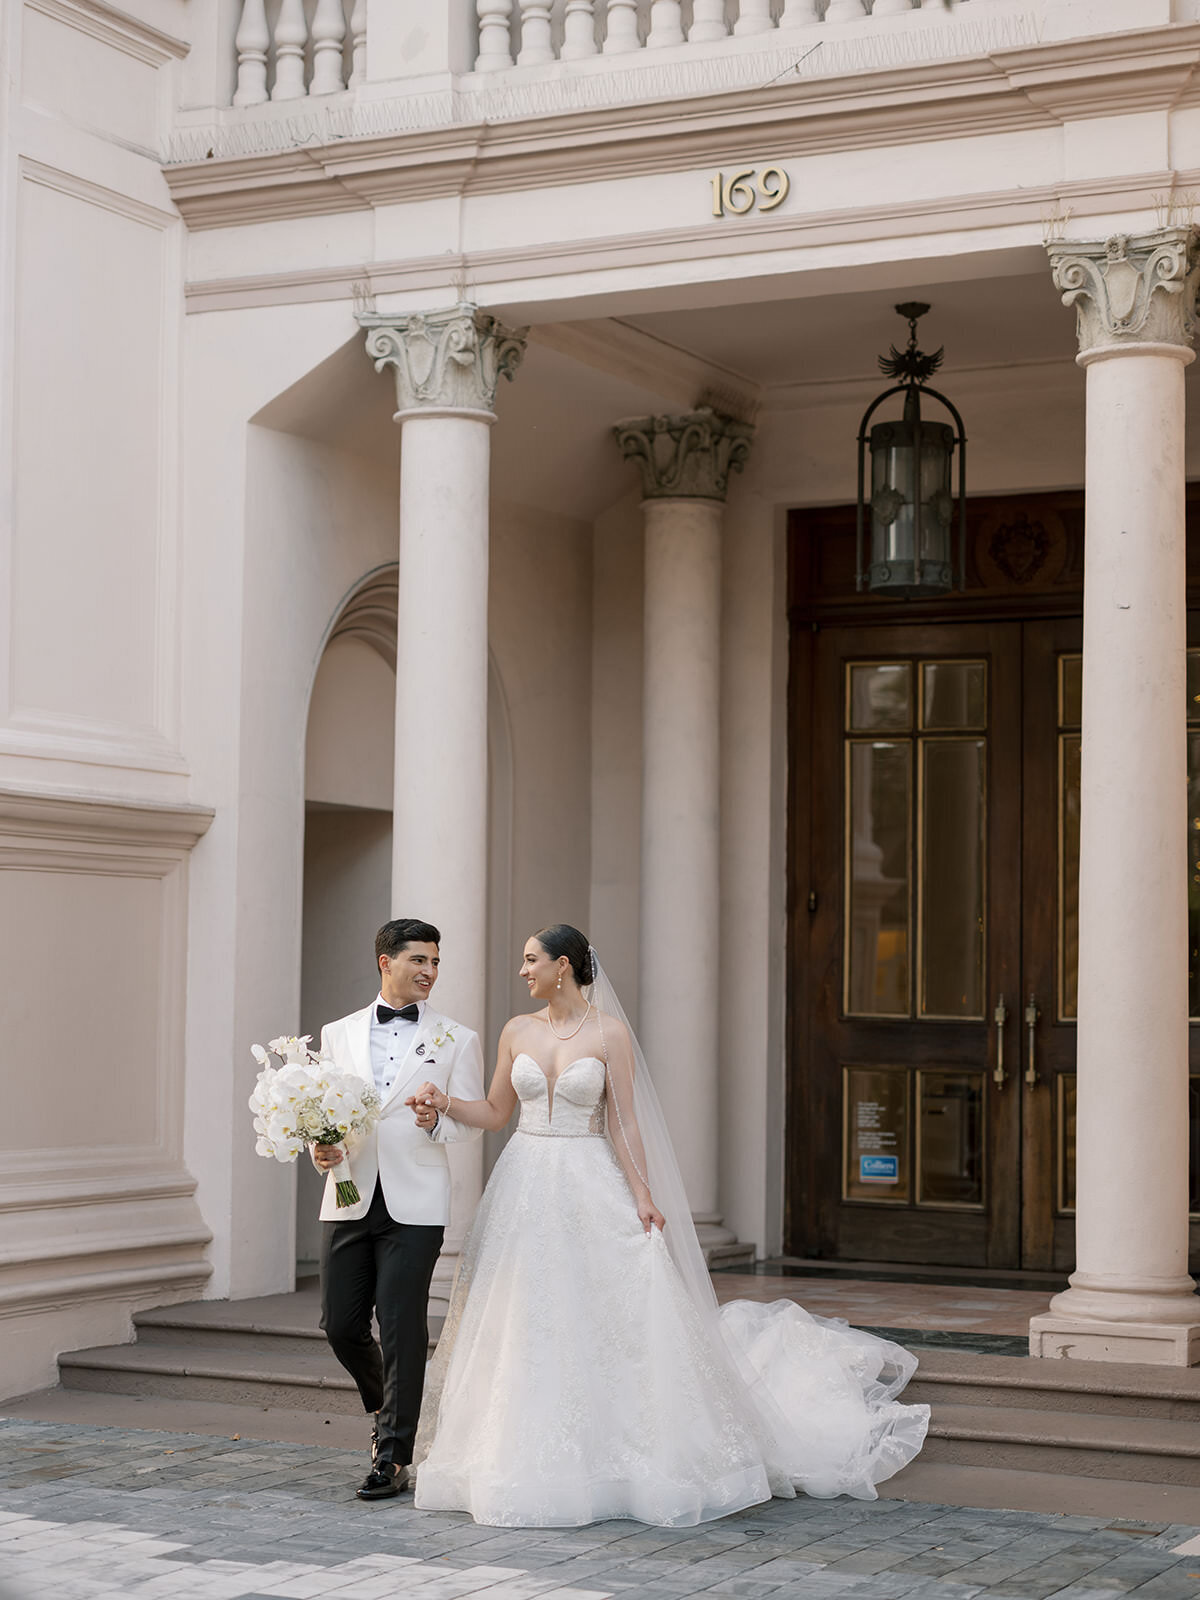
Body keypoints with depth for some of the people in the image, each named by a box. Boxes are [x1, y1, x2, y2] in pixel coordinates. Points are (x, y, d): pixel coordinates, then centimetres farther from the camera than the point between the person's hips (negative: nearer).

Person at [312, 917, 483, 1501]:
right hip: (348, 1197, 3)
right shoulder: (338, 1034, 13)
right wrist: (320, 1148, -7)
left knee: (402, 1328, -5)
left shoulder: (456, 1040, 6)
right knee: (340, 1324, 5)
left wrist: (436, 1122, -18)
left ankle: (393, 1456, 5)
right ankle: (388, 1409, 33)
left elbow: (472, 1121, 3)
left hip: (414, 1205, -3)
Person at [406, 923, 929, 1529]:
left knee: (614, 1320, -4)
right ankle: (527, 1463, 11)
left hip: (591, 1189, -4)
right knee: (523, 1331, 4)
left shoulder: (609, 1034, -4)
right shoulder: (517, 1032, 7)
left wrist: (643, 1195, -11)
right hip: (526, 1189, 4)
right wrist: (443, 1102, -2)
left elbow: (624, 1123, -5)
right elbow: (495, 1111, 13)